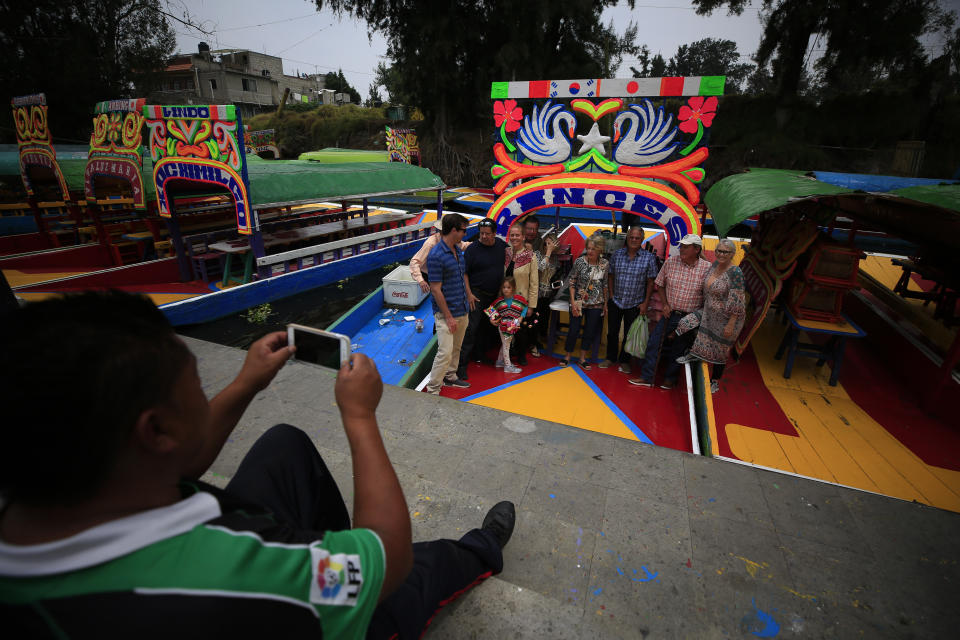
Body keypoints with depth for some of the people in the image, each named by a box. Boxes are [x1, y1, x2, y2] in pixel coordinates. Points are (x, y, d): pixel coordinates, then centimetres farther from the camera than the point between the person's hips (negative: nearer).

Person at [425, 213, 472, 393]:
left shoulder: (458, 250, 8)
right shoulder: (436, 255, -19)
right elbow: (436, 289, -20)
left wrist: (469, 295, 20)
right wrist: (449, 317, -19)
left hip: (462, 310, 9)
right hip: (446, 313, -9)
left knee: (456, 348, 19)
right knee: (445, 353, -9)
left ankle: (450, 377, 37)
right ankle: (432, 390, 4)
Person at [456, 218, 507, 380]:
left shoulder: (502, 245, 3)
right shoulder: (472, 249, -11)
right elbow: (464, 273, -9)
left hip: (495, 295, 6)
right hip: (477, 295, -5)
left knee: (487, 328, 16)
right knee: (471, 328, -10)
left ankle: (480, 356, 34)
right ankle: (461, 364, -5)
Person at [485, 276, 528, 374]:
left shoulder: (519, 299, -7)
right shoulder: (499, 301, -7)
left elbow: (525, 308, 3)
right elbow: (491, 310, 4)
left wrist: (521, 317, -9)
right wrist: (492, 319, -8)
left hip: (513, 327, 3)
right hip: (503, 327, -3)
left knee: (505, 344, 18)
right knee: (506, 345, 3)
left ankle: (500, 361, 35)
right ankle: (507, 366, 8)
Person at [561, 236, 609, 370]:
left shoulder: (605, 264, -3)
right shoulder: (579, 262, -11)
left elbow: (605, 284, 7)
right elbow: (572, 283, -7)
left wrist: (605, 303, 7)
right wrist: (573, 302, -12)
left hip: (596, 304, 3)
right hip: (579, 302, -3)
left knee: (590, 331, 10)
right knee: (574, 330, 1)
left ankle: (582, 358, 25)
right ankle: (567, 356, 20)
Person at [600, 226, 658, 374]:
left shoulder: (649, 258, -6)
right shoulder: (617, 254, 1)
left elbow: (650, 282, -3)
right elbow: (611, 276, 7)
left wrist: (645, 302, -7)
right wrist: (611, 295, 0)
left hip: (635, 304, -2)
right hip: (616, 301, 2)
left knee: (629, 334, 9)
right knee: (612, 332, 11)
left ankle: (624, 361, 25)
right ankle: (610, 358, 27)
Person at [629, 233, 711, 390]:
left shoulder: (706, 268, -10)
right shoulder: (670, 262, -4)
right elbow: (660, 284, 8)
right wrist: (665, 304, -2)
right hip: (669, 313, 2)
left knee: (678, 350, 10)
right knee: (653, 343, 1)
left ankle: (669, 379, 29)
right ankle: (646, 377, 13)